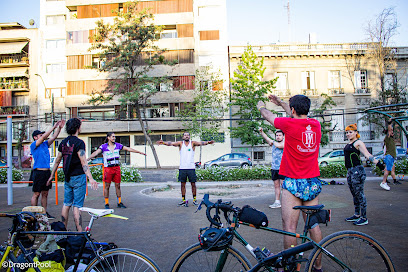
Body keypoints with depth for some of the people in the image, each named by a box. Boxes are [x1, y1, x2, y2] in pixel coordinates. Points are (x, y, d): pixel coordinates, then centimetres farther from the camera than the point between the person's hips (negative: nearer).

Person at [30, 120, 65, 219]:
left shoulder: (45, 144, 14)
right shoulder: (33, 145, -4)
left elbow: (53, 137, 8)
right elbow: (44, 137, -14)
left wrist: (59, 128, -4)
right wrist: (54, 127, -13)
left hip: (47, 172, 7)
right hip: (38, 172, -7)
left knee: (45, 194, 10)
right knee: (36, 194, 0)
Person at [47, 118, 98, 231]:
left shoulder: (63, 142, 7)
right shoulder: (79, 142, -14)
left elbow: (57, 160, 15)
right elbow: (83, 163, -22)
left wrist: (52, 176, 25)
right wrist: (91, 178, -27)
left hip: (68, 178, 7)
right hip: (78, 177, -7)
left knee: (66, 204, 15)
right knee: (77, 206, -5)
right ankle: (79, 232, -1)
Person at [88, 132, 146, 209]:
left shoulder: (118, 145, 7)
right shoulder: (103, 147, -4)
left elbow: (128, 149, 9)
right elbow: (96, 153, -16)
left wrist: (139, 152, 10)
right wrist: (88, 159, -32)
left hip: (117, 167, 3)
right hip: (108, 168, -3)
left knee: (118, 185, 7)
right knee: (107, 186, 2)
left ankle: (119, 202, 16)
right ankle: (106, 204, 12)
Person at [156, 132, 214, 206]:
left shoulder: (192, 143, 2)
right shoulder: (180, 143, 5)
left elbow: (200, 143, -14)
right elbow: (172, 143, -7)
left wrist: (207, 142, -33)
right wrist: (163, 142, -23)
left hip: (191, 167, -1)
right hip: (182, 168, 1)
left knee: (193, 184, 4)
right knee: (183, 184, 7)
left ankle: (194, 199, 16)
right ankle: (183, 200, 15)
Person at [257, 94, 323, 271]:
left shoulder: (289, 124, -13)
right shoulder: (316, 124, 4)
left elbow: (269, 116, 6)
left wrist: (261, 107, 30)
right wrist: (280, 103, 39)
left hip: (293, 183, -6)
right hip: (313, 183, 6)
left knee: (290, 227, 1)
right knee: (313, 225, 14)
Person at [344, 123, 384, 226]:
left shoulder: (358, 143, -8)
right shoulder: (348, 144, 16)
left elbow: (367, 155, -19)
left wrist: (378, 163, -31)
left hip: (357, 171, -9)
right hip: (350, 171, 9)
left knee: (359, 194, -5)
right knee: (354, 194, 15)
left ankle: (364, 218, 2)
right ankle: (357, 215, 25)